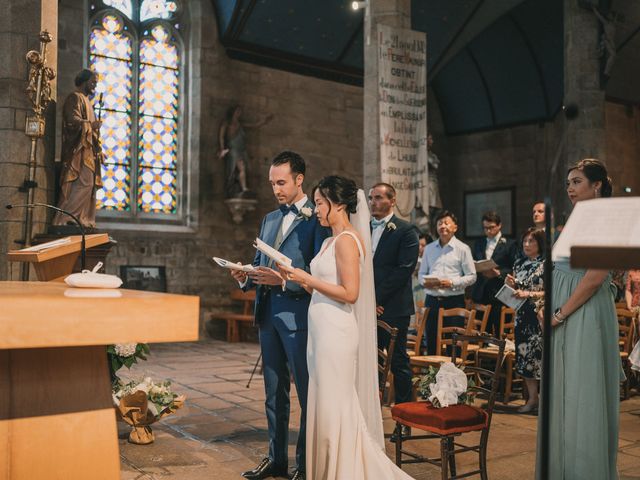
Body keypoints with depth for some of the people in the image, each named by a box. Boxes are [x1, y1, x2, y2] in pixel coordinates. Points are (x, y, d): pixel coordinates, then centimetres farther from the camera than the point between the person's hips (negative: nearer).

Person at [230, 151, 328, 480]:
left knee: (306, 392, 3)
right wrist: (245, 277, -2)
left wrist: (283, 279, -23)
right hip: (268, 313, 8)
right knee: (274, 391, 15)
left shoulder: (317, 218, -6)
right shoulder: (269, 219, 18)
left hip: (298, 314, -7)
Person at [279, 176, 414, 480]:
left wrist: (307, 279, -15)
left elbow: (350, 294, -19)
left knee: (335, 406, 0)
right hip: (322, 331, 9)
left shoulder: (347, 240, -12)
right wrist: (299, 279, 6)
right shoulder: (330, 240, 15)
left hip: (336, 332, -9)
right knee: (325, 405, 14)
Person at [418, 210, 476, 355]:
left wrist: (452, 283, -16)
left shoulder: (462, 249, 1)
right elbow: (422, 273, 18)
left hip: (454, 301, -4)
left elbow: (471, 276, -2)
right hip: (432, 299, 4)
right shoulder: (429, 248, 14)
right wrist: (425, 281, -5)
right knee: (431, 343, 8)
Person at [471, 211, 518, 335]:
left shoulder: (509, 244, 3)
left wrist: (499, 273, -17)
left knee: (499, 330, -3)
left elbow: (514, 269, -3)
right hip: (481, 293, 4)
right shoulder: (478, 243, 17)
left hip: (499, 294, -4)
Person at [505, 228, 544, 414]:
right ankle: (532, 398, 16)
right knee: (525, 355, 6)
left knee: (541, 355, -6)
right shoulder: (519, 263, 13)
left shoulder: (546, 265, -5)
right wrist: (510, 285, -2)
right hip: (522, 316, 6)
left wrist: (529, 294, -19)